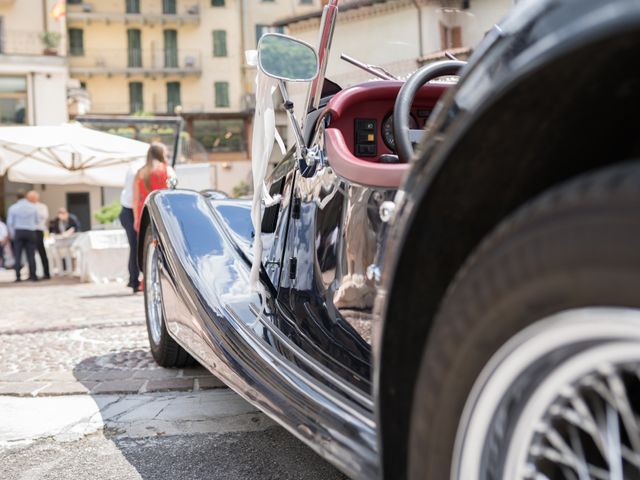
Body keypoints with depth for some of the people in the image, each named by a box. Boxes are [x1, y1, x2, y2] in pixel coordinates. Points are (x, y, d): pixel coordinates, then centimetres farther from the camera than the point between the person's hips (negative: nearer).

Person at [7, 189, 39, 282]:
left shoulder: (13, 208, -2)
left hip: (18, 232, 0)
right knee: (31, 255, 3)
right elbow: (37, 221, 6)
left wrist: (12, 234, 11)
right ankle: (33, 276, 2)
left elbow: (10, 222, 1)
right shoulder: (33, 207, 1)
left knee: (17, 256, 1)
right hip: (30, 232, 0)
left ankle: (18, 276, -4)